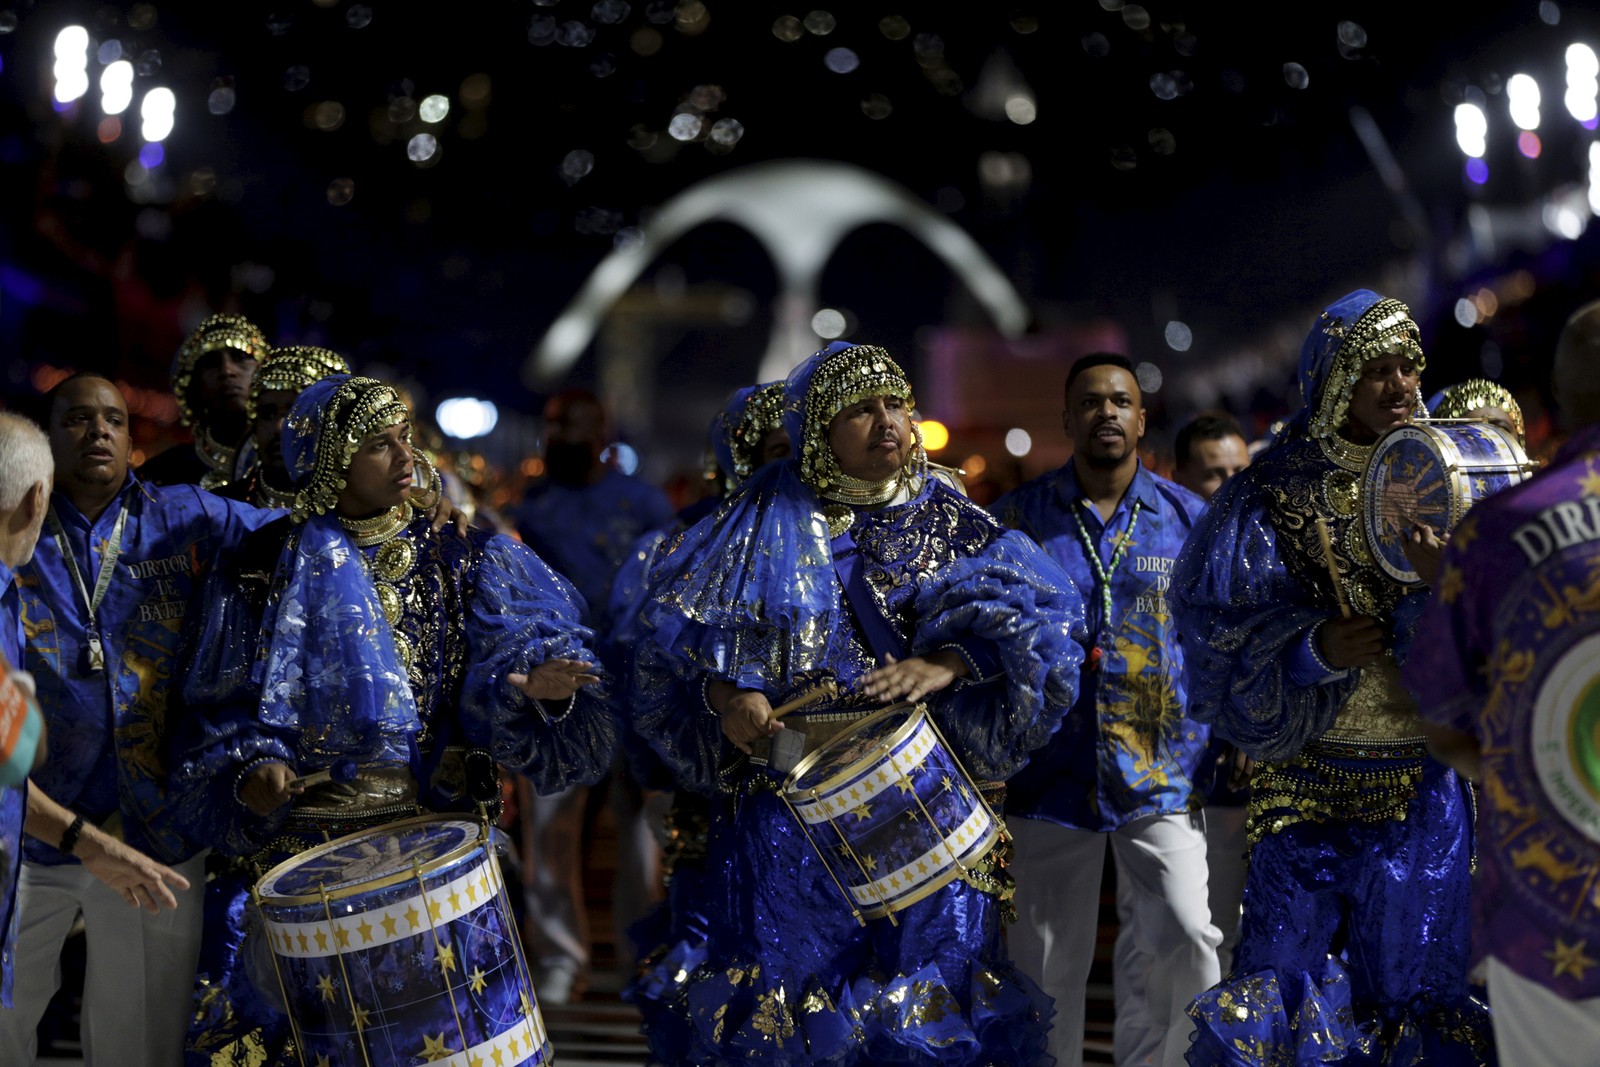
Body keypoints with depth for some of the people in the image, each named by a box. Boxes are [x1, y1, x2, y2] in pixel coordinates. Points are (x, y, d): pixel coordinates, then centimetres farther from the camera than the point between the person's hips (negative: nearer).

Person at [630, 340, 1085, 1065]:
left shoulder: (953, 527, 7)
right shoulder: (771, 524, 5)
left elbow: (1034, 618, -8)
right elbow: (680, 639, 4)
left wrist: (945, 664, -25)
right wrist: (726, 696, -17)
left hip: (925, 802, 1)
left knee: (923, 995, 2)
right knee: (782, 991, -1)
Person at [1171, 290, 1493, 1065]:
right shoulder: (1271, 501, -5)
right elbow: (1219, 637, -8)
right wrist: (1313, 649, -23)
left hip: (1426, 787, 2)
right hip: (1313, 786, -2)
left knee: (1414, 985, 7)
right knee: (1289, 976, -2)